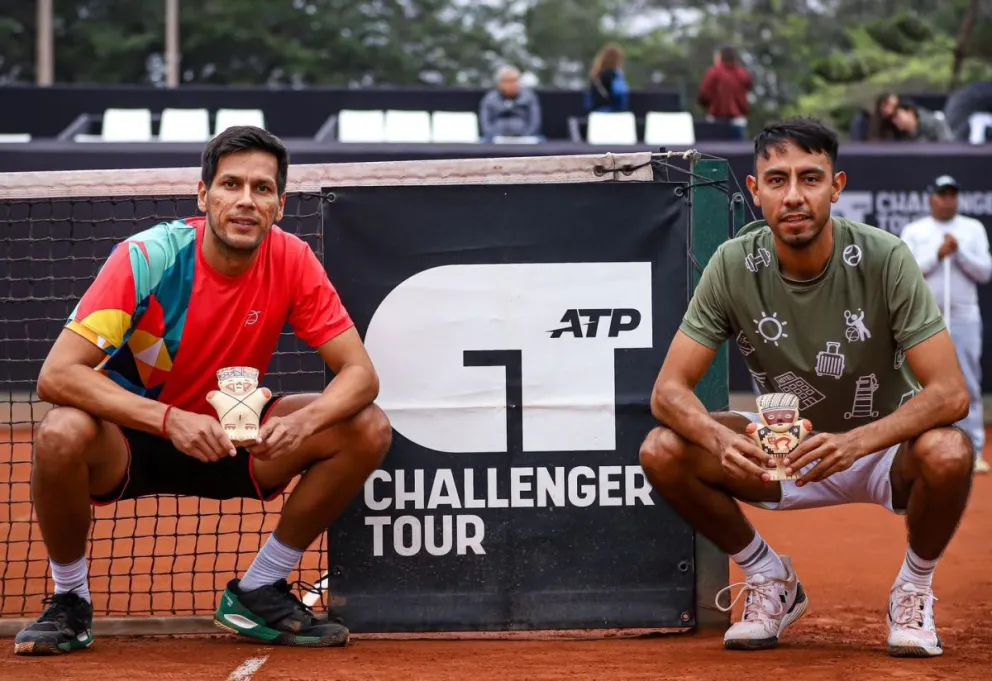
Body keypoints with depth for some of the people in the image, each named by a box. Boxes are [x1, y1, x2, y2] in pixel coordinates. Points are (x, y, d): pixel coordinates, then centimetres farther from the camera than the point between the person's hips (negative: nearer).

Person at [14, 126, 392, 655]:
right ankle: (70, 601, -8)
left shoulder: (292, 262, -14)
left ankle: (258, 592, 0)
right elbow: (56, 375, -30)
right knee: (62, 434, -37)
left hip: (231, 439, 4)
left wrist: (302, 422, -35)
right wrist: (170, 420, -43)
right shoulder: (147, 258, -24)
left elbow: (360, 373, -12)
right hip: (132, 439, -3)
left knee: (368, 429, -17)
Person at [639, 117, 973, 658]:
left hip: (883, 448, -2)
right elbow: (669, 390, -16)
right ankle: (773, 581, 4)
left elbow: (950, 392, -27)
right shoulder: (733, 265, -15)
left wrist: (853, 443, -43)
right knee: (662, 452, -21)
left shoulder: (884, 259, -22)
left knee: (948, 453, -36)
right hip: (782, 451, 3)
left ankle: (915, 588, -3)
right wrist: (722, 439, -39)